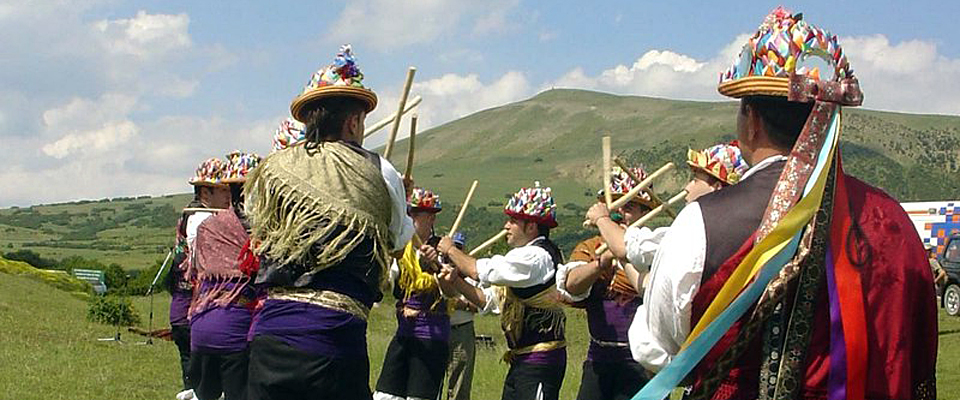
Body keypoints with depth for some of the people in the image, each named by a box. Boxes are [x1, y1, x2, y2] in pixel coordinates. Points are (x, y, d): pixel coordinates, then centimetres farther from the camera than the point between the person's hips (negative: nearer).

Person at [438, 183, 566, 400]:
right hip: (521, 358, 11)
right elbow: (489, 300, 19)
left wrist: (451, 250, -1)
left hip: (540, 360, -11)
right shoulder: (523, 257, 17)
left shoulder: (537, 256, -17)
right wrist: (457, 281, 6)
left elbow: (480, 270, -19)